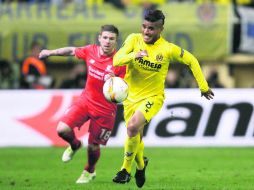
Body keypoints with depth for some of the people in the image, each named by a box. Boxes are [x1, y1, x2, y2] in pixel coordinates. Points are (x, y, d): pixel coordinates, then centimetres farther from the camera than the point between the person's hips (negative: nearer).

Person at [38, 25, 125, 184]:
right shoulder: (91, 51, -6)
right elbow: (72, 51, 14)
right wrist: (51, 52, 21)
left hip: (105, 109, -3)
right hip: (86, 100, 3)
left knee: (93, 146, 7)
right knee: (62, 129, -15)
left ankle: (89, 172, 41)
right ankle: (75, 145, 23)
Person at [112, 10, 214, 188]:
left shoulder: (168, 49, -15)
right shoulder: (134, 39, -10)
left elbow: (191, 61, 0)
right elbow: (116, 60, -19)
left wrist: (203, 86, 4)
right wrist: (133, 55, -38)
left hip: (152, 97, -4)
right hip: (131, 95, 4)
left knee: (133, 127, -29)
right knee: (136, 138, 15)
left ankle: (126, 170, -9)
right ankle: (141, 163, 50)